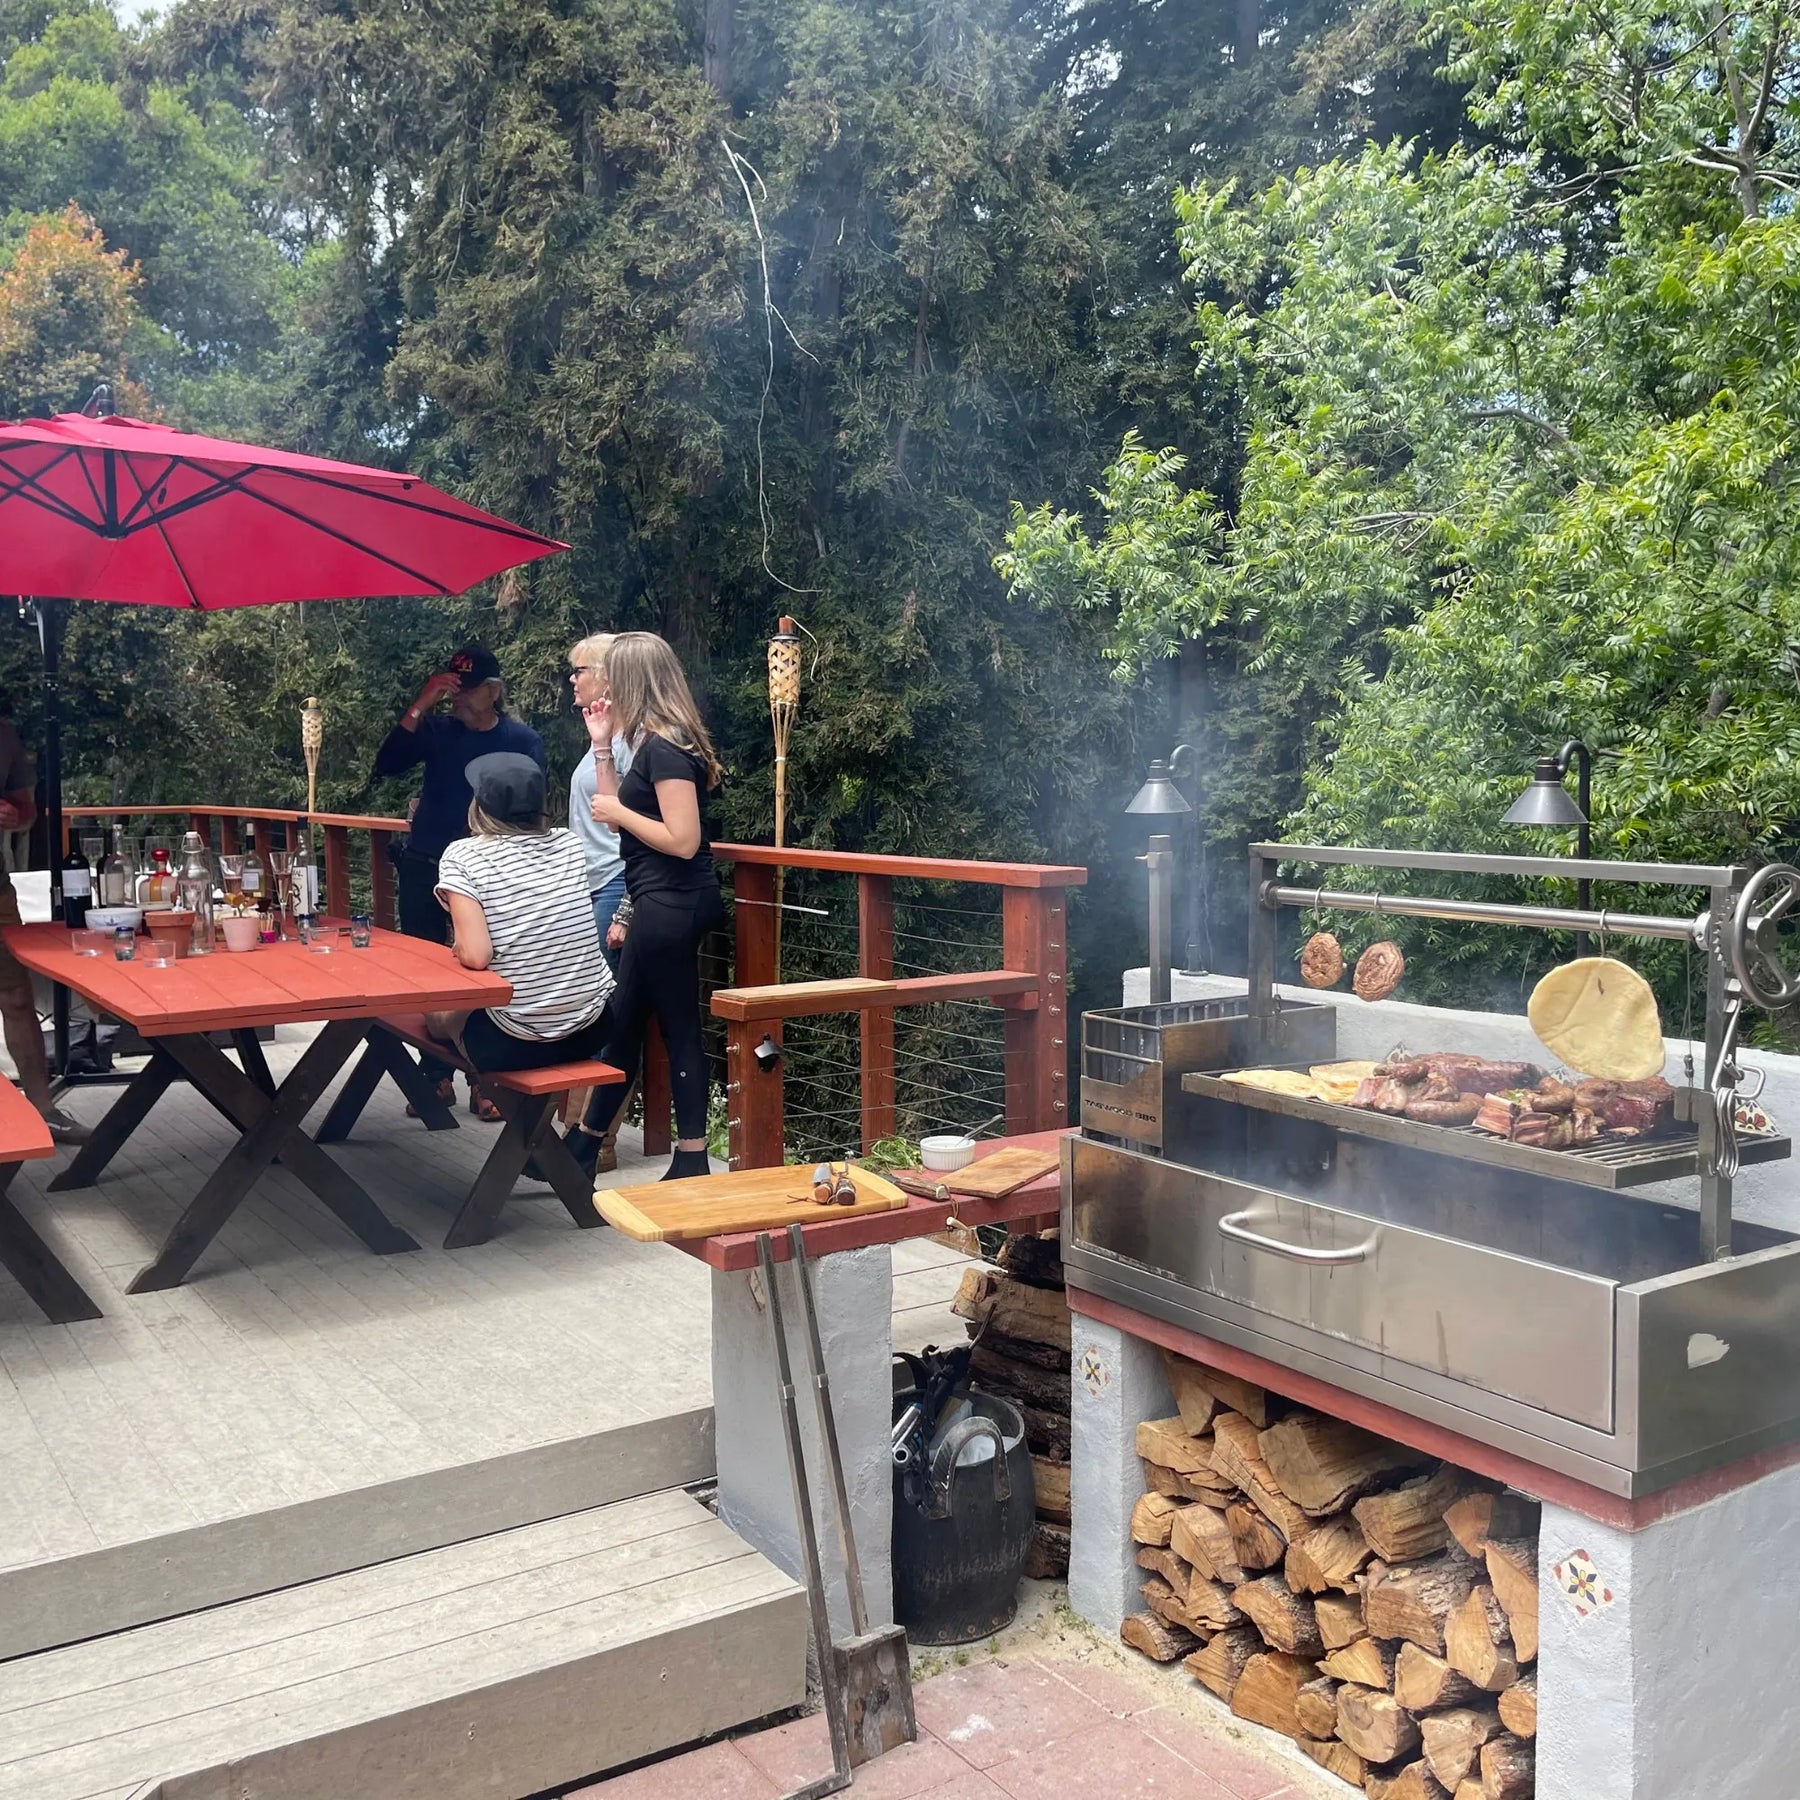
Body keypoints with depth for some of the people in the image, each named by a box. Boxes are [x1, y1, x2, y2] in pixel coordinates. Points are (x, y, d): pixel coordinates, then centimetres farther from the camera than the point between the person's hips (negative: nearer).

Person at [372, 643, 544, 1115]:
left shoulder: (522, 740, -1)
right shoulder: (436, 730, 3)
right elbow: (386, 765, -10)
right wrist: (421, 705, -16)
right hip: (425, 867, 3)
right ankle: (436, 1076, 16)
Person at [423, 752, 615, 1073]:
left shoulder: (463, 856, -13)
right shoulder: (569, 844, 1)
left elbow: (475, 956, -23)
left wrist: (458, 949, 0)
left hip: (515, 1043, -6)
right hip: (591, 1029, 6)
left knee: (435, 1002, 30)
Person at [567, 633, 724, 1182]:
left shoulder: (664, 747, -17)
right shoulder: (655, 742, 12)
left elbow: (683, 840, -23)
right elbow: (618, 810, 15)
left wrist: (619, 812, -13)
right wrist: (602, 745, 12)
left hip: (670, 904, -11)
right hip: (662, 904, 11)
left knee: (679, 1030, 0)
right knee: (624, 1023, 16)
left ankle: (692, 1162, 11)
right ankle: (584, 1147, 26)